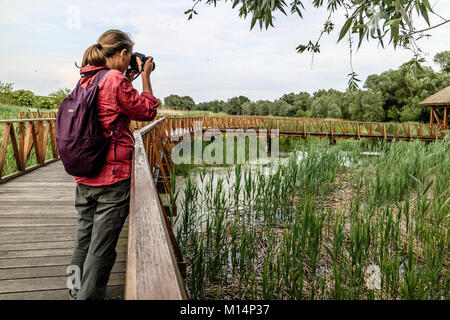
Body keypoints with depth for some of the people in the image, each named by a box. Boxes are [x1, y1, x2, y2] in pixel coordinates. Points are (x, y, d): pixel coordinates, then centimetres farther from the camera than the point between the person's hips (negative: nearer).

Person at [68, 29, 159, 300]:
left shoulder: (86, 81, 11)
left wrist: (129, 78, 20)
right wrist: (145, 75, 4)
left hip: (84, 176, 9)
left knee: (84, 239, 21)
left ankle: (76, 292, 36)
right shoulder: (116, 80, -13)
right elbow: (147, 111, -3)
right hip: (113, 176, -8)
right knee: (102, 246, 3)